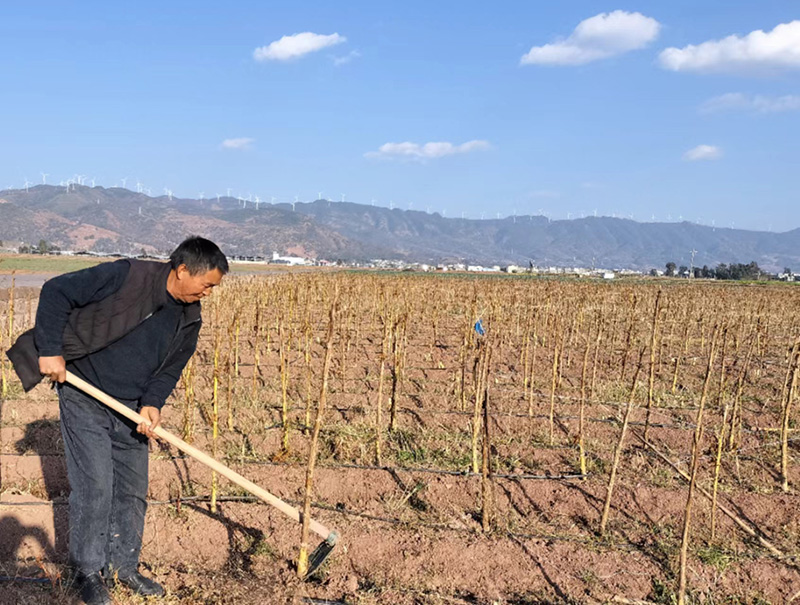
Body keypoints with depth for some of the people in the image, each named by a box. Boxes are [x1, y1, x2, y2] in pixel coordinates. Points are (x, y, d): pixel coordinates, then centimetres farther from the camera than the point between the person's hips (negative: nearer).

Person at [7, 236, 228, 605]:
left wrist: (152, 403, -10)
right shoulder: (126, 277, -20)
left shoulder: (189, 320, 0)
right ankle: (89, 571, 16)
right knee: (94, 487, -4)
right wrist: (50, 350, -20)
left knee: (133, 490, 10)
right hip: (84, 401, -6)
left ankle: (123, 565, 28)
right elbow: (56, 292, -17)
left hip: (130, 410, 6)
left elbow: (171, 368, 8)